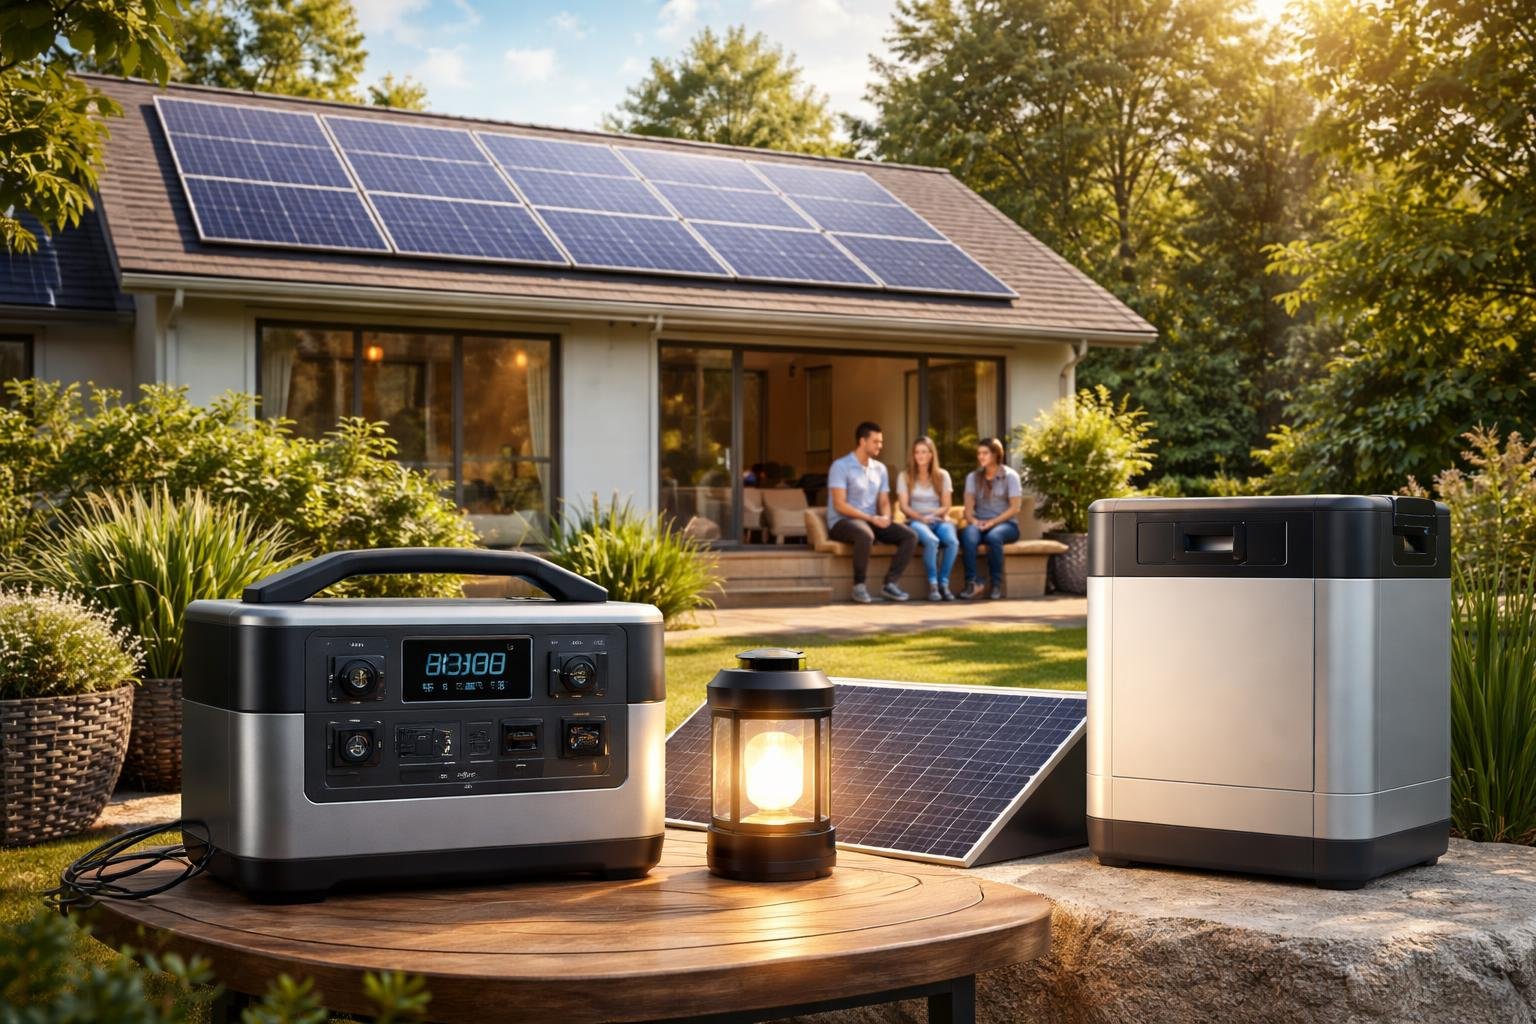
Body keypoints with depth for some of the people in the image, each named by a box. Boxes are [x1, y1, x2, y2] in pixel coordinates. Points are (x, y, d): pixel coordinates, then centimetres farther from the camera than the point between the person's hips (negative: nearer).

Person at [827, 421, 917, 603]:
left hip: (872, 521, 7)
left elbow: (884, 502, 14)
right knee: (866, 535, -40)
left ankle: (890, 583, -13)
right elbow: (840, 505, -16)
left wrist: (885, 517, -11)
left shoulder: (880, 469, 12)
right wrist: (871, 518, -22)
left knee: (910, 536, -13)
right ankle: (859, 586, -23)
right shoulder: (841, 466, -9)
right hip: (842, 522, -7)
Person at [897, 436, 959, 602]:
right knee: (932, 541, -37)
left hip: (939, 520, 2)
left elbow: (946, 507, 6)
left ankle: (944, 583, -20)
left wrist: (932, 515, -14)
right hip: (916, 521, -2)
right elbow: (904, 506, -1)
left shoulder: (942, 475, 10)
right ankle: (932, 584, -25)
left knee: (953, 541, -32)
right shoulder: (905, 476, 6)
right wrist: (921, 517, -19)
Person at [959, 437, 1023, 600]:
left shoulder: (1010, 476, 2)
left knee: (993, 536, -39)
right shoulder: (973, 477, 13)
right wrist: (973, 521, -18)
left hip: (1006, 524, -2)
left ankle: (996, 584, -26)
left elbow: (1015, 508, -6)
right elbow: (968, 507, 4)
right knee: (968, 535, -35)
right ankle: (973, 582, -38)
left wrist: (992, 522, -18)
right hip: (980, 523, 2)